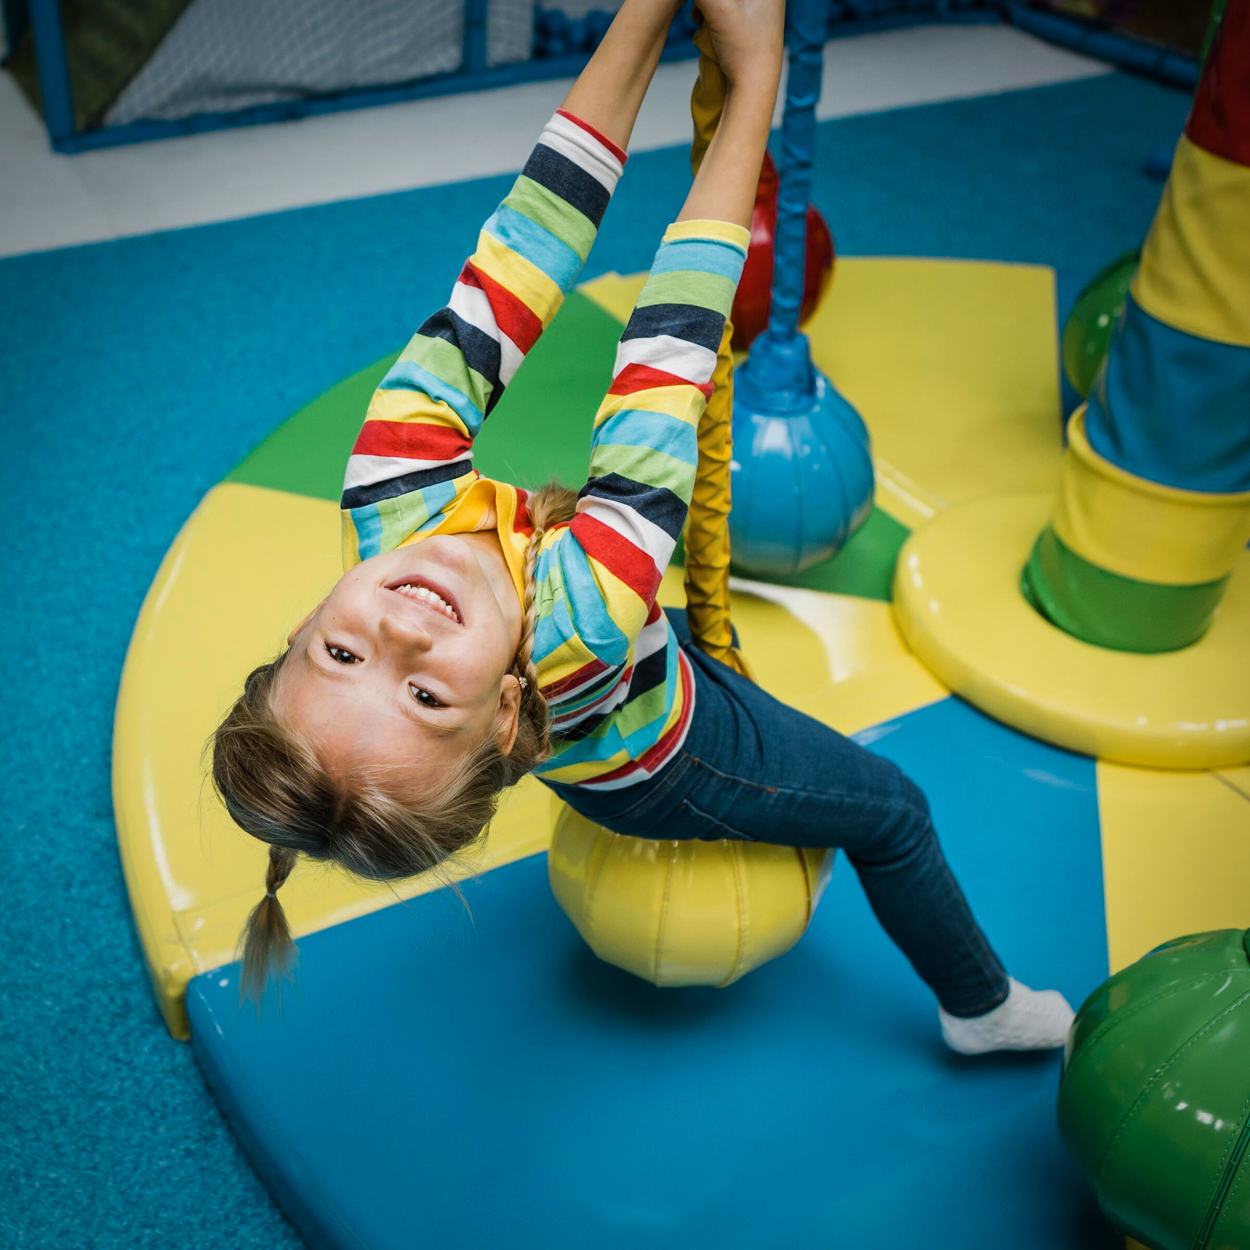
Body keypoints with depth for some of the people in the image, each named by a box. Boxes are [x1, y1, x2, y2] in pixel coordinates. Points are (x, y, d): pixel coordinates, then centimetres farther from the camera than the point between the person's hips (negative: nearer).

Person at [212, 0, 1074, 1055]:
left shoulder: (393, 494, -41)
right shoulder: (580, 622, -53)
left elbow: (511, 272, -37)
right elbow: (674, 344, -47)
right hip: (661, 765, -5)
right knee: (894, 814, 15)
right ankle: (983, 1008, 42)